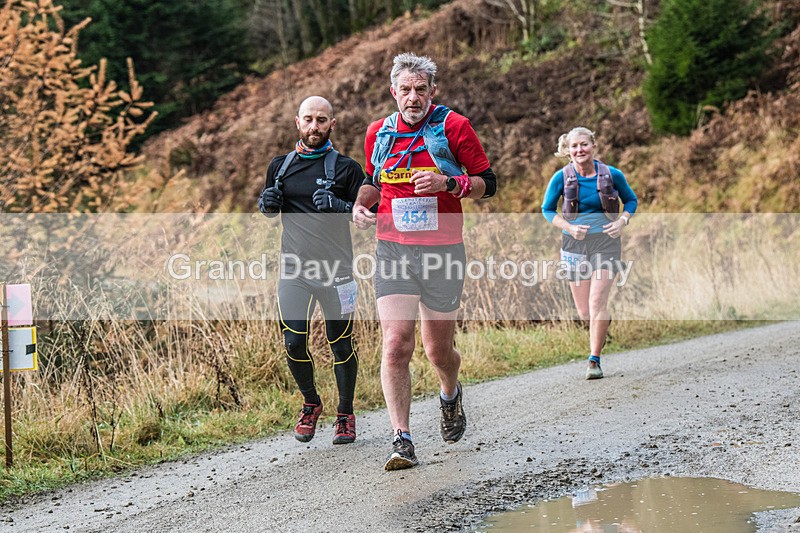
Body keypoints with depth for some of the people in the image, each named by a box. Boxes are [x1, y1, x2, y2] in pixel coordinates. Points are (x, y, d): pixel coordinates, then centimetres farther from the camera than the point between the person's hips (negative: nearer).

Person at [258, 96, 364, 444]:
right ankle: (310, 403, 20)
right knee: (293, 343, -5)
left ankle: (345, 415, 22)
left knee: (341, 346, 4)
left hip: (336, 270, -2)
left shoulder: (346, 168, -1)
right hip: (293, 268, 2)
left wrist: (339, 206, -21)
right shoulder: (280, 166, 10)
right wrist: (267, 203, 0)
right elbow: (271, 212, 23)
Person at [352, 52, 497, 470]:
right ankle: (401, 440, -11)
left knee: (438, 350, 9)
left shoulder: (453, 126, -2)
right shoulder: (378, 133, 9)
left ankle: (450, 394, 44)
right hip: (393, 250, 2)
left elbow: (486, 183, 1)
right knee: (395, 345, -14)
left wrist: (447, 183, -17)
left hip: (442, 251, -2)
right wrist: (360, 203, 5)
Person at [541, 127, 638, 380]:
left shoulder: (612, 175, -4)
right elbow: (547, 209, 7)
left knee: (597, 303, -15)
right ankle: (604, 322, 44)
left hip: (605, 242, -1)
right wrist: (569, 227, -10)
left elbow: (631, 200, 13)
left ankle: (594, 361, -5)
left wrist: (622, 221, -6)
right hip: (575, 244, 2)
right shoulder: (562, 177, -5)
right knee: (584, 312, 6)